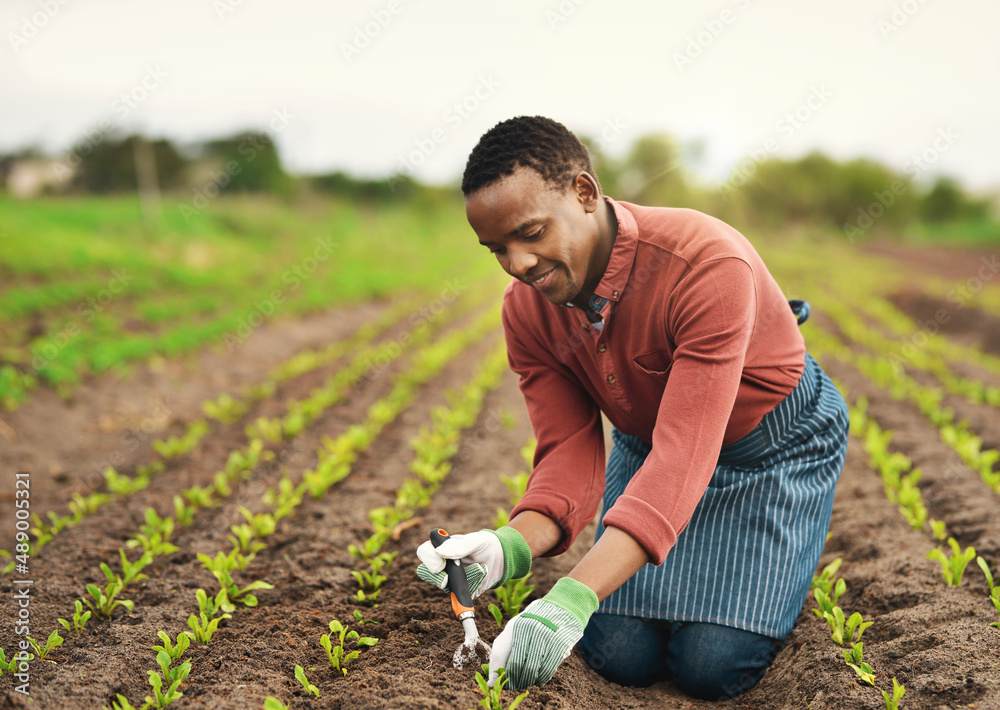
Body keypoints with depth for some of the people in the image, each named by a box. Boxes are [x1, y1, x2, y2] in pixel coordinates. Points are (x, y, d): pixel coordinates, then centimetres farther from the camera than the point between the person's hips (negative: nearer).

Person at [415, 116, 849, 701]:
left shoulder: (708, 265, -37)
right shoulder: (526, 312, -17)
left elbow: (683, 454, -43)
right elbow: (572, 452, -17)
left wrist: (573, 597, -52)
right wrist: (512, 546, -39)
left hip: (778, 447, -4)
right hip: (644, 443, 5)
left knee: (715, 665, -14)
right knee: (620, 655, -8)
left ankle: (778, 566, 19)